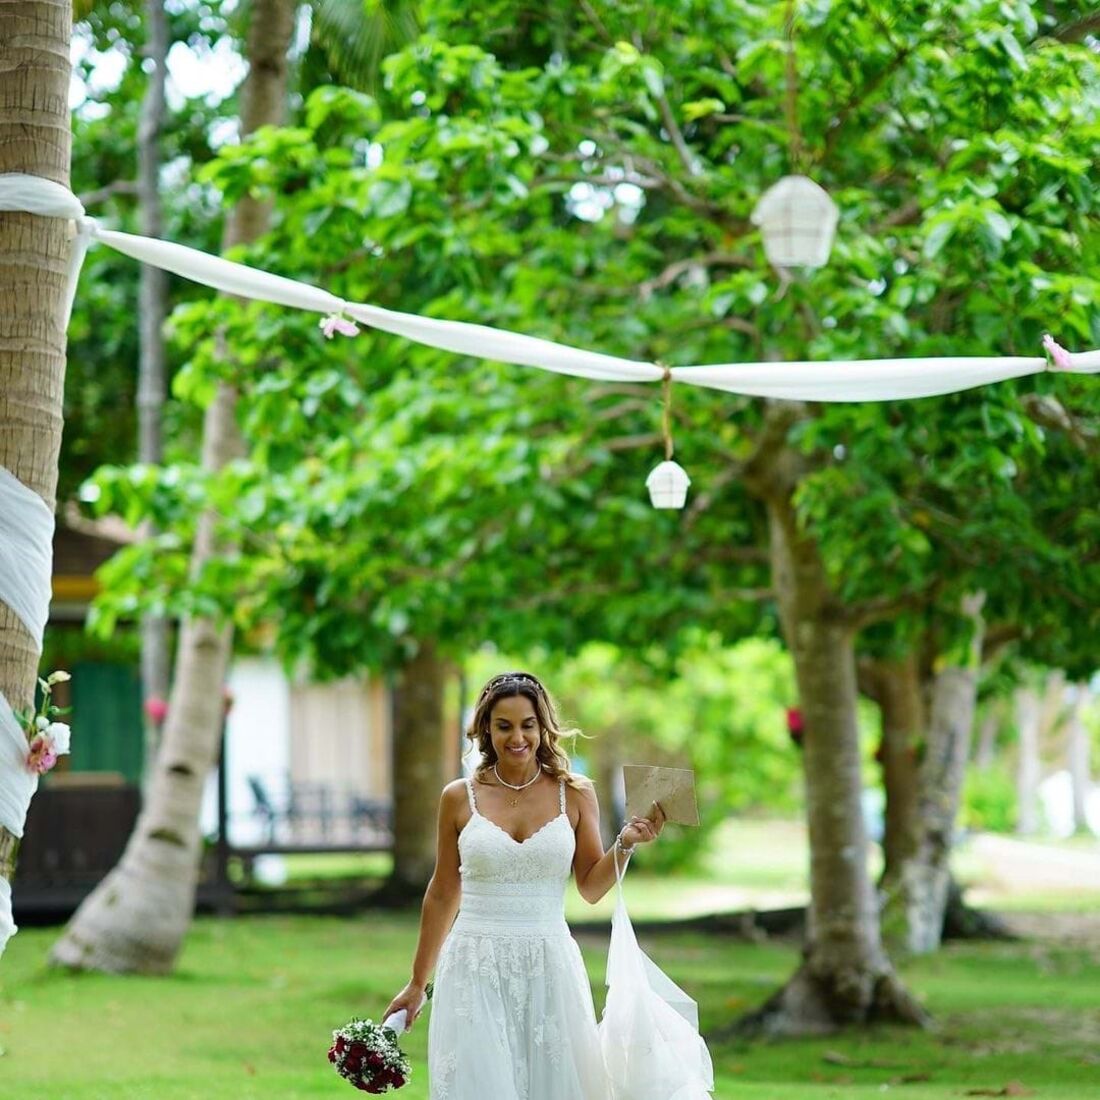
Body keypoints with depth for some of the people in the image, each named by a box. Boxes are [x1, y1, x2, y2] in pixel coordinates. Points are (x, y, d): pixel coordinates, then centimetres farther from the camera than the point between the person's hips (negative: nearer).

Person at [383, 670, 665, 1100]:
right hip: (476, 971, 0)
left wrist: (625, 844, -10)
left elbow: (591, 888, 7)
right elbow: (442, 894, 11)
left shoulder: (575, 795, 3)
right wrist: (417, 983, 14)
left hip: (549, 970, 1)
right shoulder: (459, 798, 2)